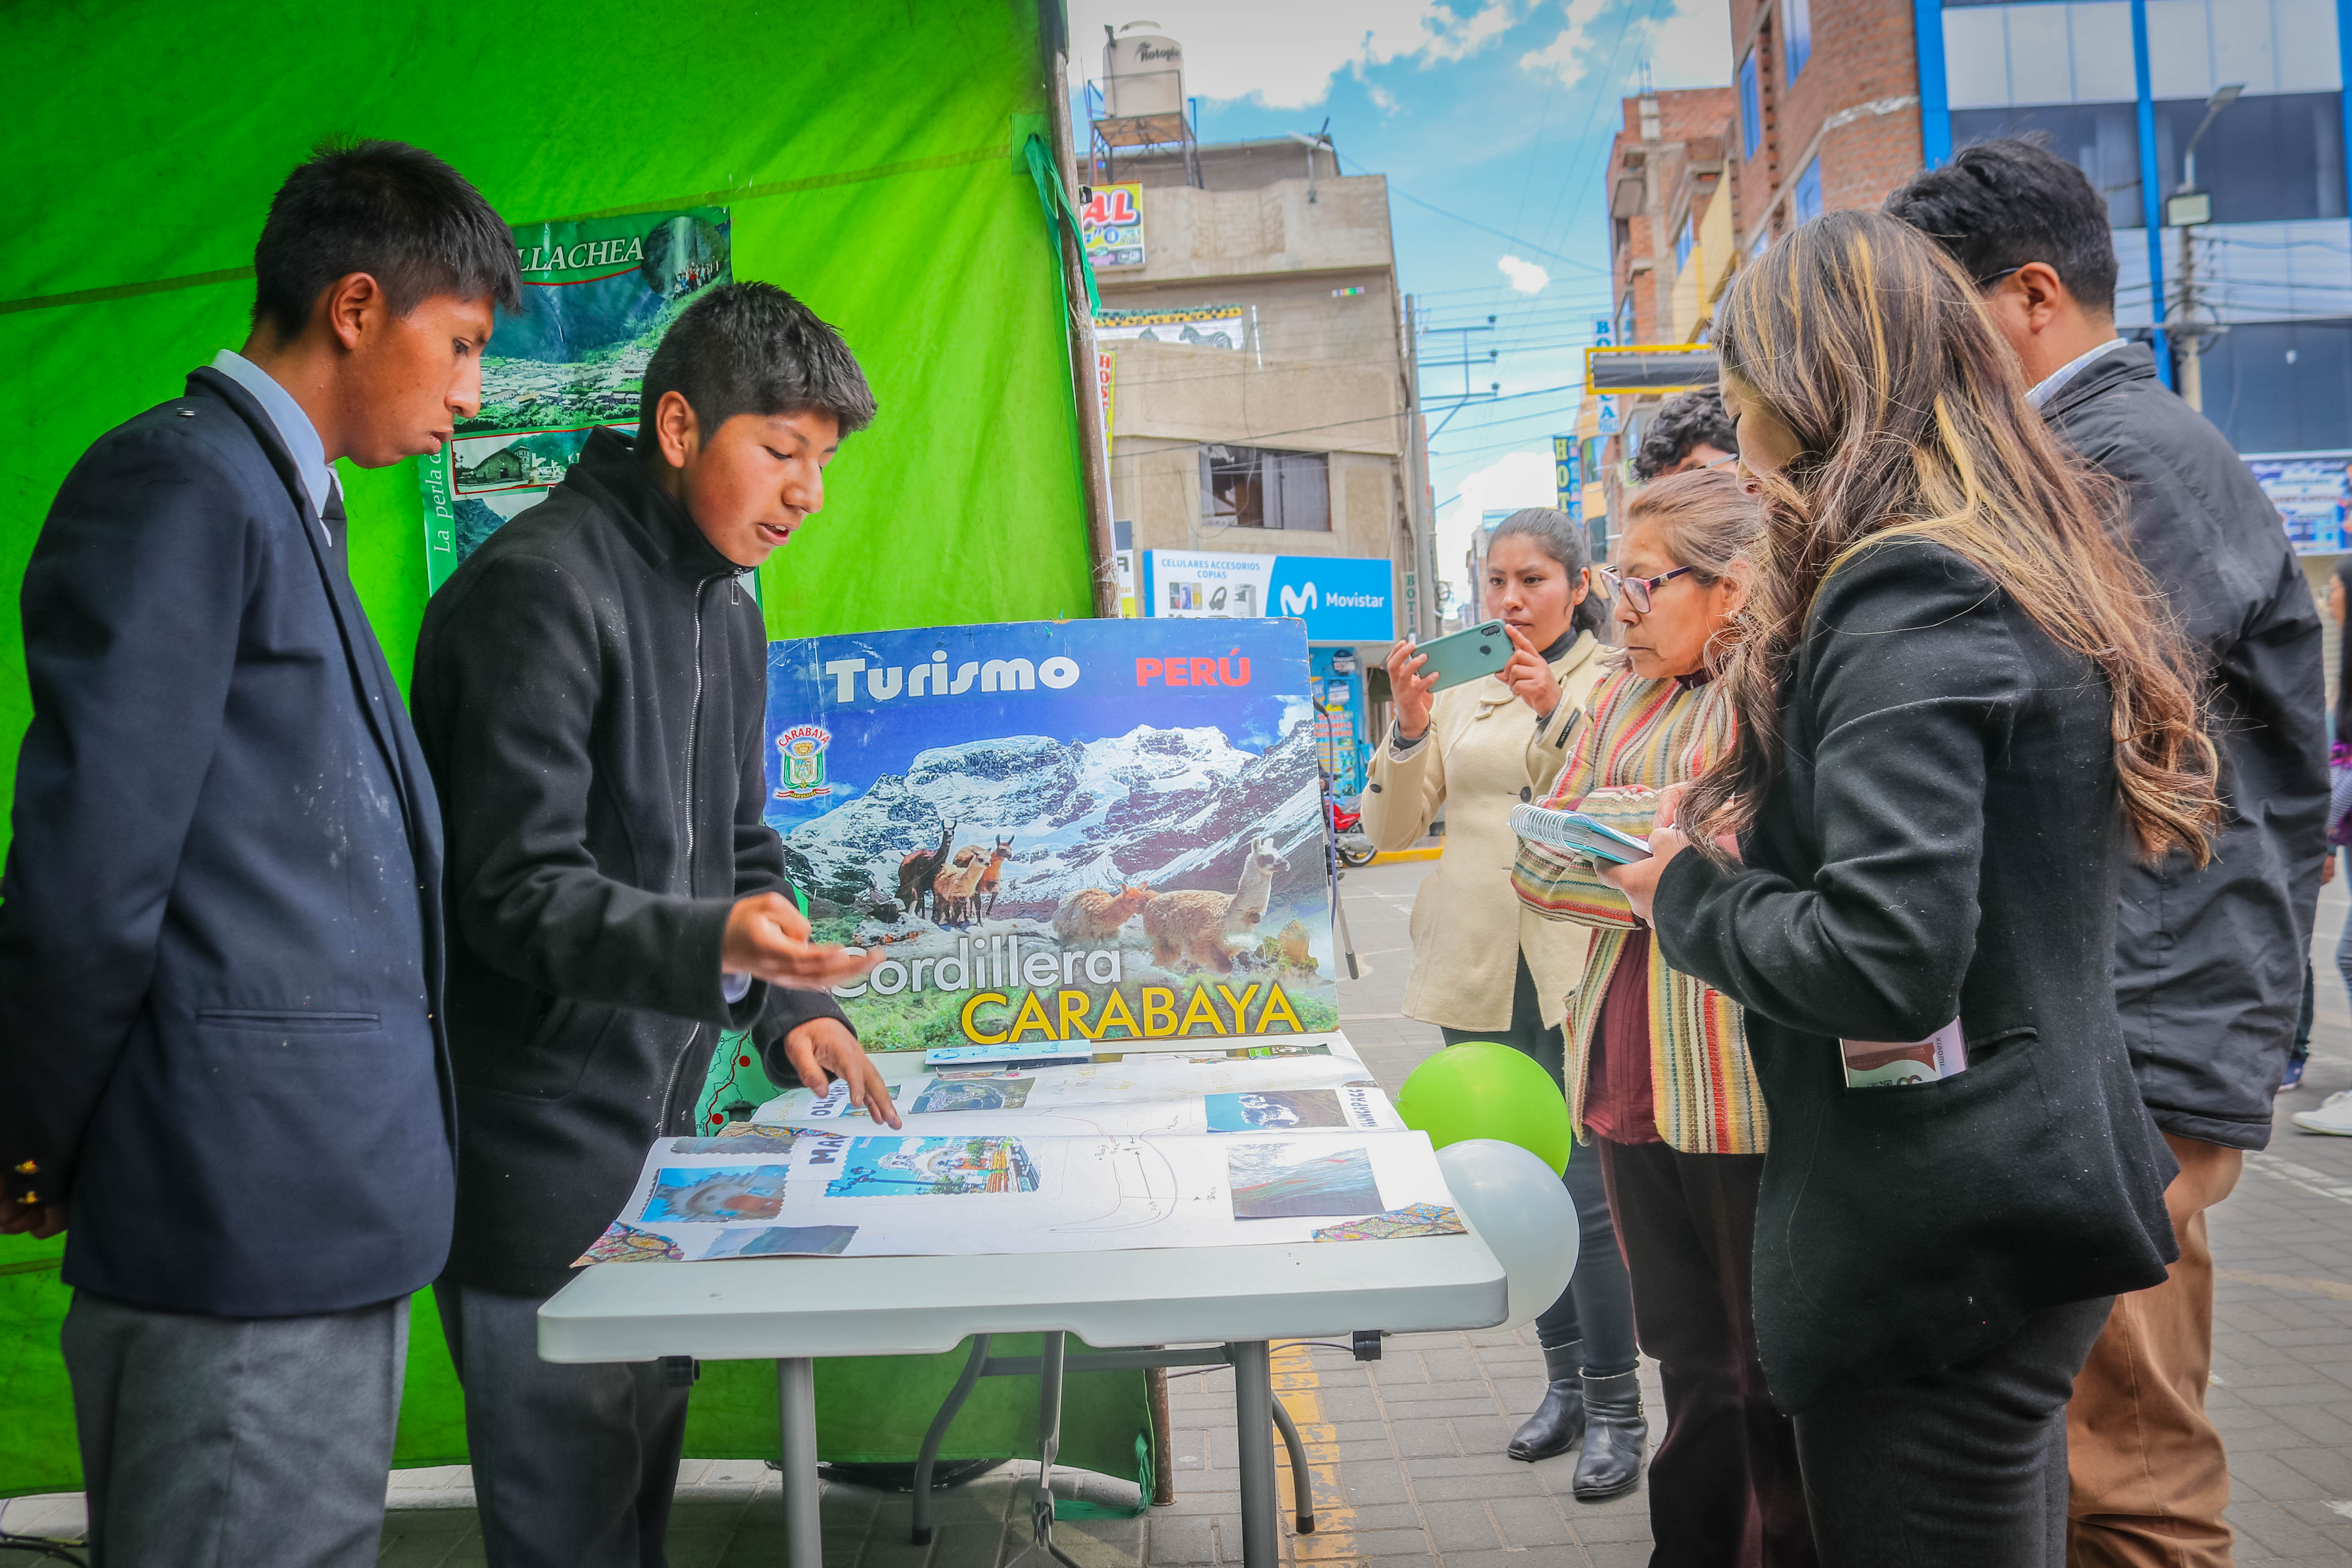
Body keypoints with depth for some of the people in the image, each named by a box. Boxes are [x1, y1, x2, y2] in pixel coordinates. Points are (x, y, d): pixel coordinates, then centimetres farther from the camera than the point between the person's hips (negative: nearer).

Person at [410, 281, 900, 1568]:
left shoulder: (725, 607, 13)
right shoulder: (539, 588, -17)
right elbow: (517, 893, -21)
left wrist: (790, 1010, 3)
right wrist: (716, 947, -36)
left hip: (658, 1125, 8)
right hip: (539, 1157, -8)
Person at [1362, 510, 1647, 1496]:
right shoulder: (1458, 691, 11)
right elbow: (1389, 830, 6)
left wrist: (1556, 713, -23)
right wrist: (1408, 731, -11)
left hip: (1576, 972, -5)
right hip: (1478, 972, 5)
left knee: (1586, 1192, -9)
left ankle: (1616, 1410, 6)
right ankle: (1565, 1381, 28)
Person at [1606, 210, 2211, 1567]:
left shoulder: (1904, 599, -19)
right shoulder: (2034, 576, 11)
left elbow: (1886, 958, -27)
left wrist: (1690, 895, -10)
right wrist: (1761, 843, 9)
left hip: (1937, 1244, -10)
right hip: (2038, 1190, 10)